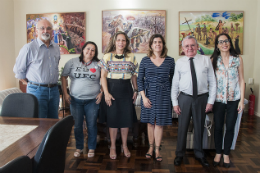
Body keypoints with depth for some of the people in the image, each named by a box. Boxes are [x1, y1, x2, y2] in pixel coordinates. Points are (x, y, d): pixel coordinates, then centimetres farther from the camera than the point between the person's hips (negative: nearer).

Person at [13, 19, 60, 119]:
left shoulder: (56, 48, 11)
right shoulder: (29, 48, -6)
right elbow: (18, 70, -2)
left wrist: (53, 85, 11)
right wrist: (30, 84, -1)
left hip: (54, 90, 5)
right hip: (36, 91, -5)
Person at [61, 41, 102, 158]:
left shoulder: (98, 64, 0)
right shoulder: (72, 62, 2)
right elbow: (64, 77, 7)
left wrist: (101, 93, -3)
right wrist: (65, 93, 1)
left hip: (92, 100, -1)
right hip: (76, 100, 1)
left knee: (92, 126, 6)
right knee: (77, 126, 10)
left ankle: (91, 148, 24)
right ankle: (79, 147, 29)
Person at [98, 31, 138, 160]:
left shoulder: (131, 57, 6)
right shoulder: (107, 56, 0)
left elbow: (134, 76, 11)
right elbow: (103, 76, -3)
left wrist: (136, 90, 5)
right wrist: (106, 93, -11)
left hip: (126, 89, 2)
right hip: (112, 88, -2)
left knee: (126, 118, 6)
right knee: (112, 118, 4)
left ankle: (124, 145, 25)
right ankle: (113, 146, 21)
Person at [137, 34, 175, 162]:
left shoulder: (170, 61, 2)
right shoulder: (145, 60, 1)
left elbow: (172, 79, 7)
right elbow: (140, 80, 1)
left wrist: (172, 97, 3)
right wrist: (144, 97, -7)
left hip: (164, 95, 0)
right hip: (149, 94, 1)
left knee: (159, 123, 5)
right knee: (150, 122, 9)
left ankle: (157, 150, 18)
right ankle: (151, 147, 24)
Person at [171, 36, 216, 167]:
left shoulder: (206, 60, 1)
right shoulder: (179, 62, 1)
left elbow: (212, 82, 2)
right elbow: (175, 84, 2)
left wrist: (211, 101, -3)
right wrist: (175, 103, -2)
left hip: (202, 97, 1)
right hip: (185, 98, 0)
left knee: (199, 127, 14)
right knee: (182, 127, 8)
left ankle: (199, 154, 34)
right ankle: (179, 154, 28)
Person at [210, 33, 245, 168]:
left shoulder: (238, 59, 1)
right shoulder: (213, 60, 0)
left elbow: (241, 80, 3)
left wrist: (242, 100, -2)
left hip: (233, 99, 0)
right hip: (218, 99, 0)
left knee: (230, 128, 7)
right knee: (218, 127, 7)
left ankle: (226, 154, 24)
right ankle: (218, 153, 24)